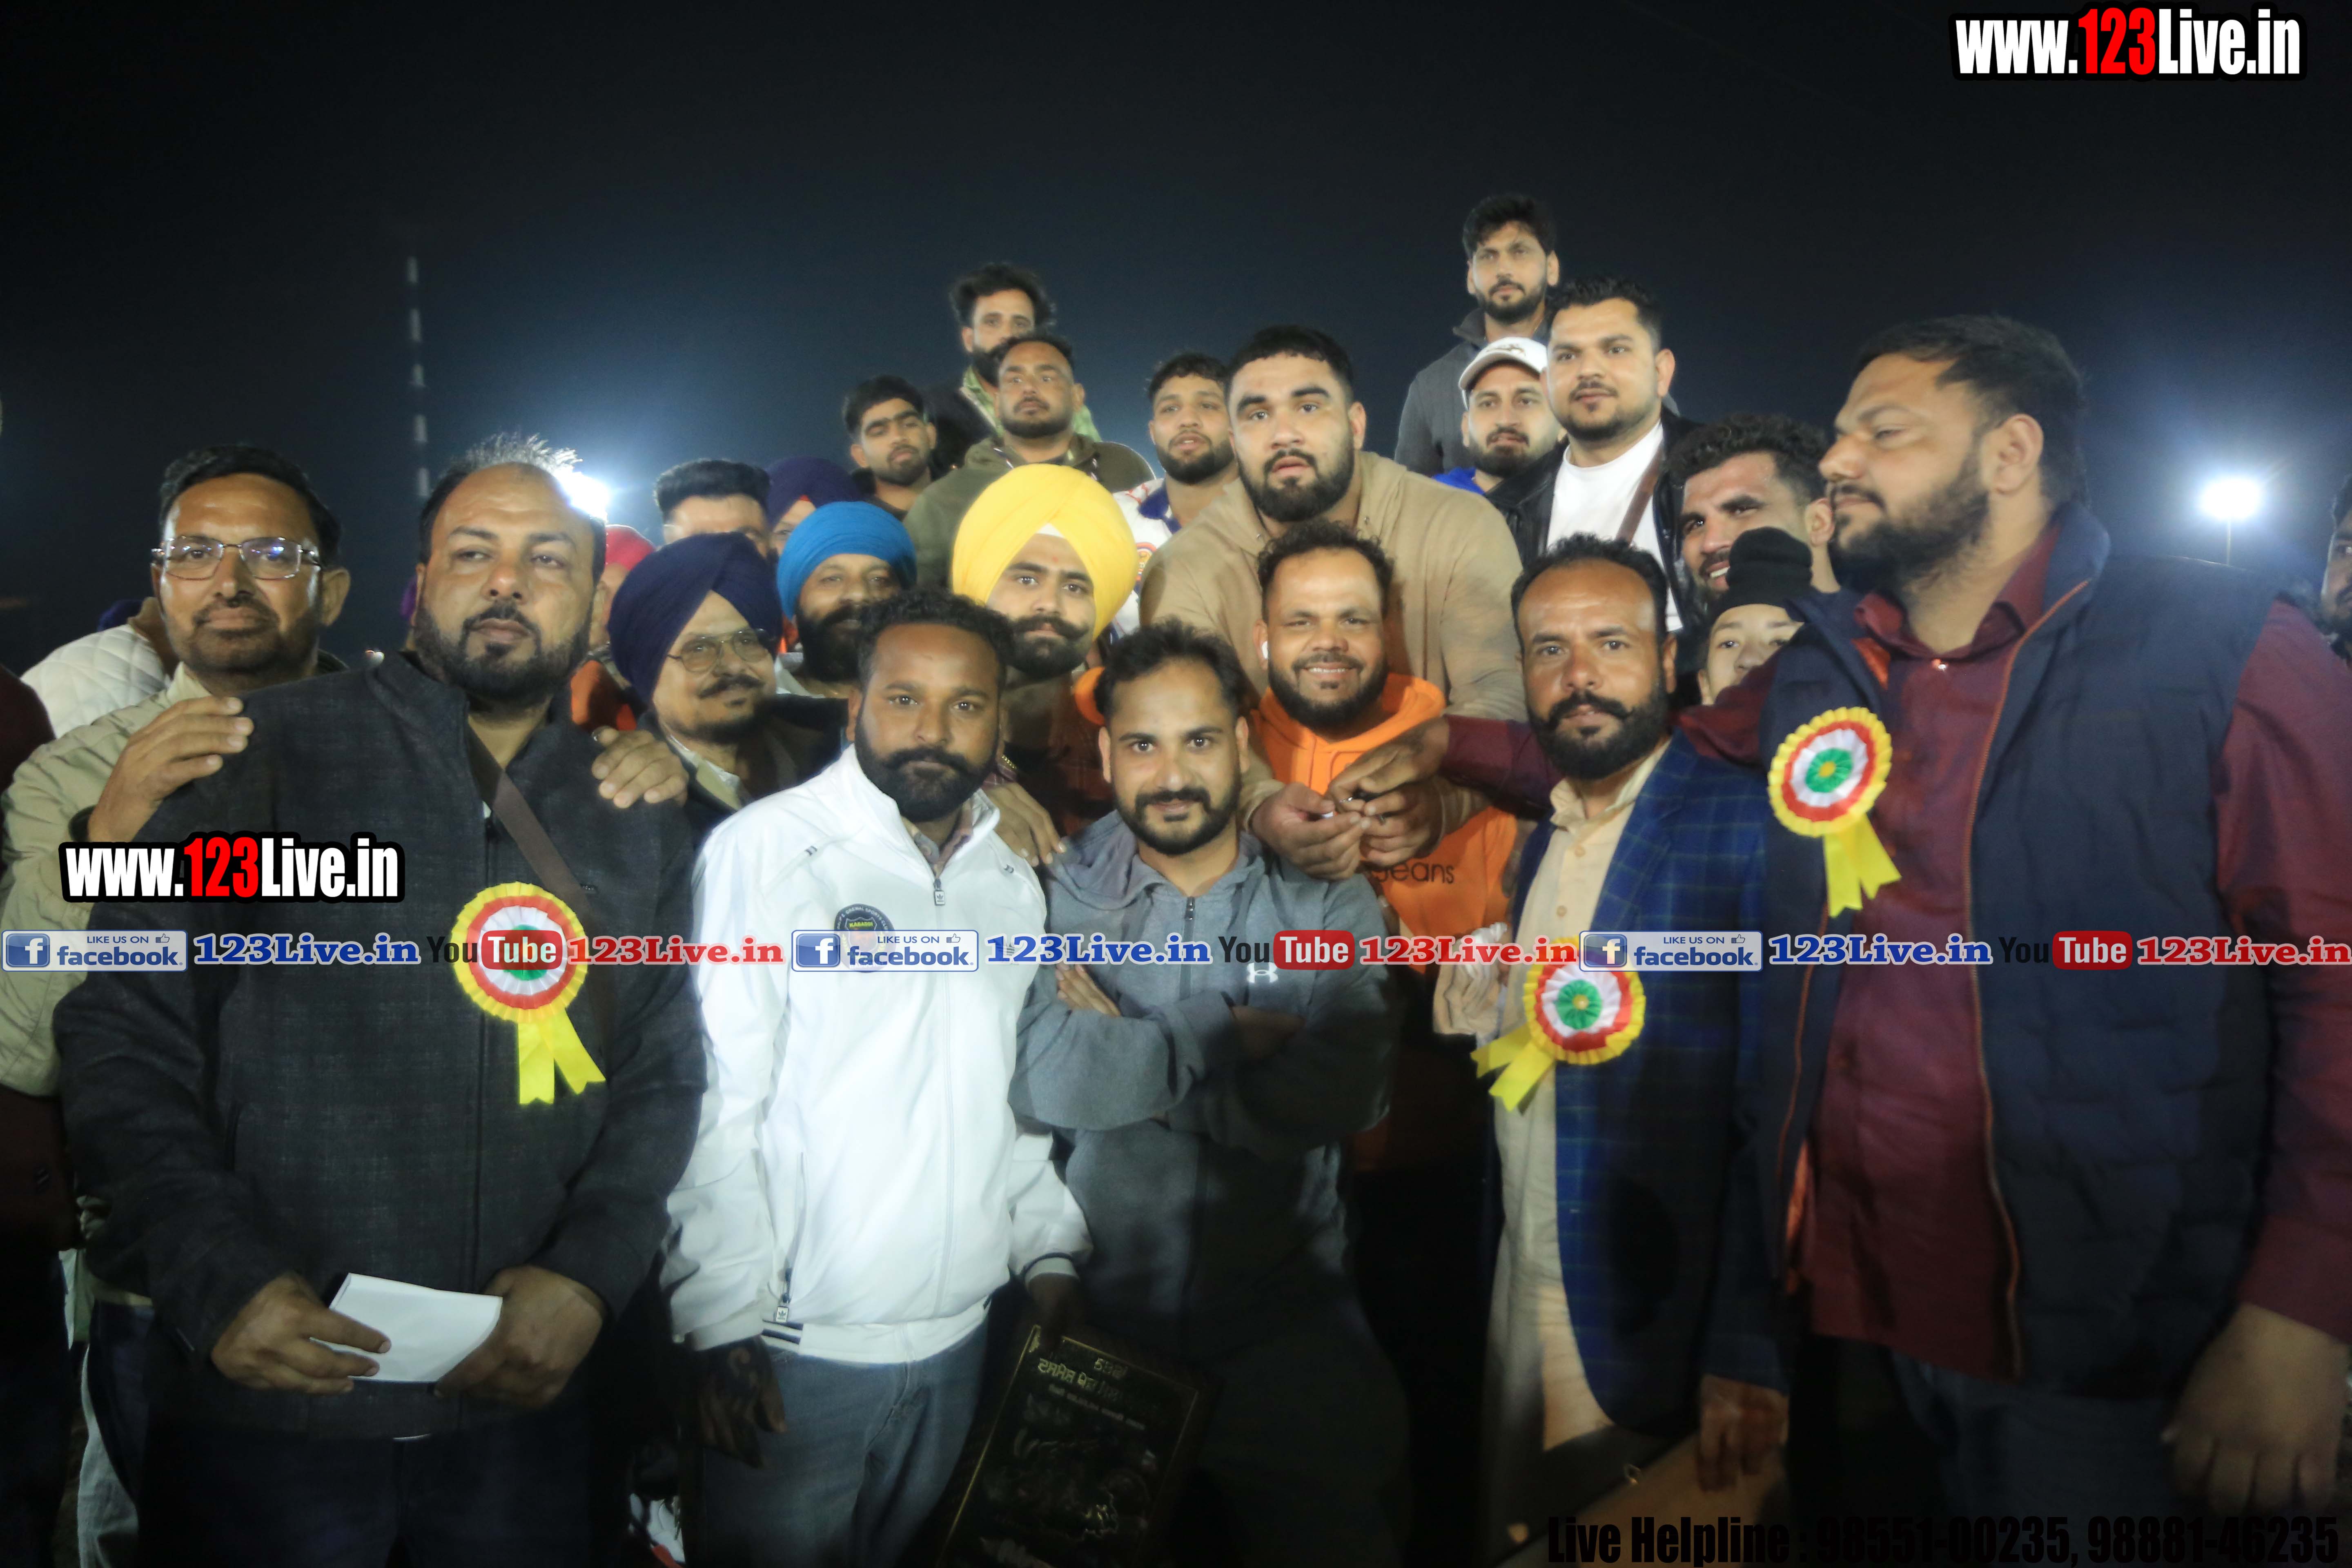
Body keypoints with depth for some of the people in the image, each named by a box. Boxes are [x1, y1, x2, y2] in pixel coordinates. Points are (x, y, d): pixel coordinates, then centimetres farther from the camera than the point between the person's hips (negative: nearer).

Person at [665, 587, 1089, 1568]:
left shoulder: (1012, 883, 8)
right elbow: (715, 1105, -13)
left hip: (957, 1340, 6)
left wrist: (1049, 1254, 6)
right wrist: (726, 1320, -15)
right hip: (797, 1344, -5)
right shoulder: (765, 849, -11)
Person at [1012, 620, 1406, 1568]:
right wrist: (1235, 1039, -15)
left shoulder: (1329, 908, -1)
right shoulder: (1062, 898, -3)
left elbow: (1344, 1090, -18)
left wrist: (1136, 1060, -16)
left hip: (1287, 1342, 0)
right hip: (1098, 1328, 0)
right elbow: (1045, 1078, -20)